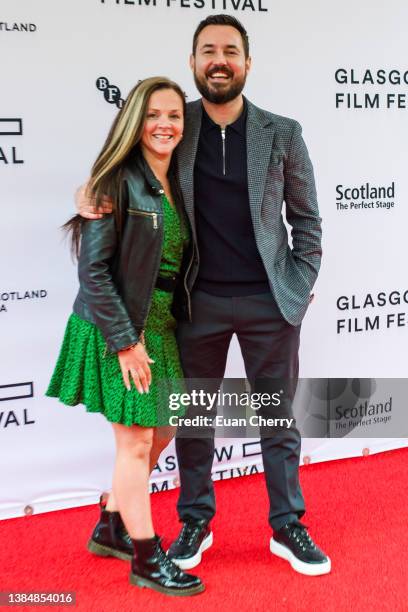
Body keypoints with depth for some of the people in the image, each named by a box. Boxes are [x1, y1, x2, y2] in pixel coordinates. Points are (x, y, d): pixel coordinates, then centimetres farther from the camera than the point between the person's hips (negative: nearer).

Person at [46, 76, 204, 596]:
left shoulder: (176, 185, 9)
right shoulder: (118, 180, -13)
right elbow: (93, 268, -17)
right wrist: (125, 340, -18)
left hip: (160, 328, 8)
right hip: (118, 329, -8)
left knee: (159, 432, 16)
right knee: (136, 440, 1)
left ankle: (110, 530, 34)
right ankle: (147, 558, 17)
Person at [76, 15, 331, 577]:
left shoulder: (283, 134, 0)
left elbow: (306, 219, 6)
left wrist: (300, 289, -1)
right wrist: (90, 191, -11)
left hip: (270, 301, 0)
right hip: (199, 301, 1)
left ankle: (287, 528, 24)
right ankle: (195, 522, 28)